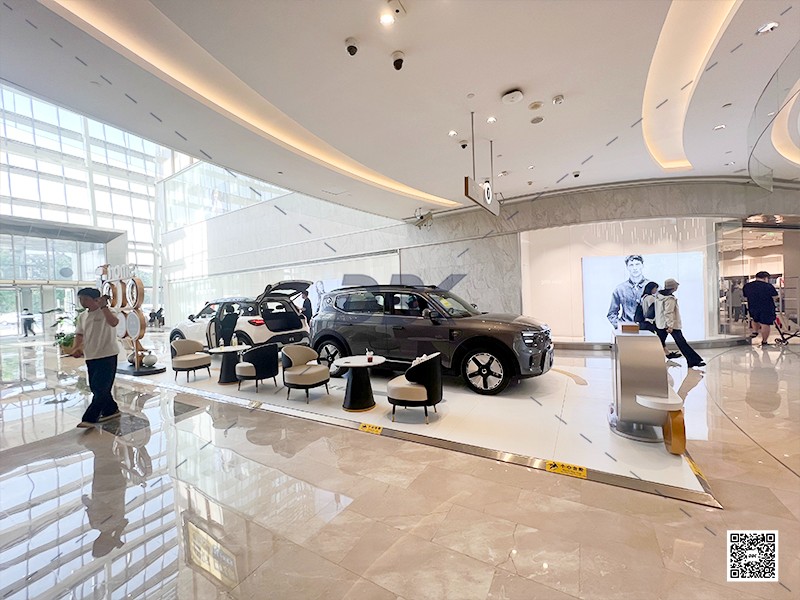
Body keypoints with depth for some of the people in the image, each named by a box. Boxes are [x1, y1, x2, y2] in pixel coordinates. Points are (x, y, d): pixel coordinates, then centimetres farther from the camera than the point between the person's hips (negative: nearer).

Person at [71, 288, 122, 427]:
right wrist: (77, 348, -1)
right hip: (91, 357, 8)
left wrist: (104, 306, -32)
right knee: (95, 388, 14)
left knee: (100, 388, -6)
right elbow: (79, 334, 15)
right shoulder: (82, 316, 11)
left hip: (107, 356, -8)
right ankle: (111, 410, 29)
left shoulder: (105, 312, -11)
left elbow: (114, 322, -33)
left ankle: (89, 419, 1)